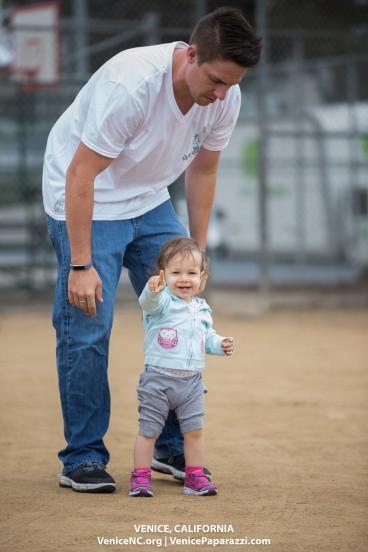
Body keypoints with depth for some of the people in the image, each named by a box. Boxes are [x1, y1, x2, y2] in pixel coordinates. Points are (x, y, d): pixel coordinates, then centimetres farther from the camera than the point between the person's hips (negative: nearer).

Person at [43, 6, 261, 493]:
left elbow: (202, 170, 4)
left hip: (149, 201, 6)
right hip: (83, 200, -6)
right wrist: (81, 265, -28)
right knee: (86, 330, -10)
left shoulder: (226, 98, -14)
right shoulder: (131, 83, -34)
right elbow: (81, 174, -28)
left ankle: (173, 448, 12)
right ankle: (82, 459, 2)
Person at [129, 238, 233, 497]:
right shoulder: (162, 302, -10)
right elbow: (149, 302, -33)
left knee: (194, 431, 8)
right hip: (158, 379, -5)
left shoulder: (202, 309, 11)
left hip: (191, 381, 5)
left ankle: (195, 477, 19)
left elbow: (207, 336, 23)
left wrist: (221, 344, 1)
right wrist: (153, 290, -56)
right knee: (148, 430, 0)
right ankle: (141, 477, 8)